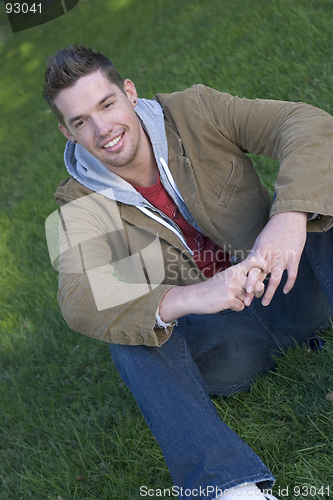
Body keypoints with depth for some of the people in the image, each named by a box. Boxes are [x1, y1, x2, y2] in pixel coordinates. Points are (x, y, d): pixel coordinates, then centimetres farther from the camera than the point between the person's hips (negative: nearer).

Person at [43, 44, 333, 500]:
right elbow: (79, 300, -26)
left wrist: (290, 214, -40)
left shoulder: (195, 113, -9)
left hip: (291, 292, 1)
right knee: (127, 329, -28)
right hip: (222, 340, 0)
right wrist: (186, 299, -43)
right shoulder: (81, 206, -9)